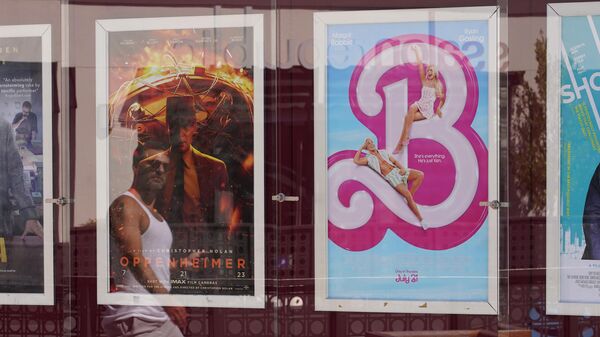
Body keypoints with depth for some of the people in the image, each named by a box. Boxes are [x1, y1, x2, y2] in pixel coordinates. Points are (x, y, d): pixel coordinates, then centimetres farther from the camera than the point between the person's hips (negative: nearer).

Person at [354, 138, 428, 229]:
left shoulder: (383, 152, 20)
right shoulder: (368, 158, 7)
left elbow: (395, 161, 17)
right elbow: (356, 161, -10)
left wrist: (403, 168, -2)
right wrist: (361, 148, 1)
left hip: (398, 171, 5)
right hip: (391, 177, -5)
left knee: (420, 174, -18)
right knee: (407, 195, -25)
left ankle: (409, 199, -8)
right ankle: (420, 219, -18)